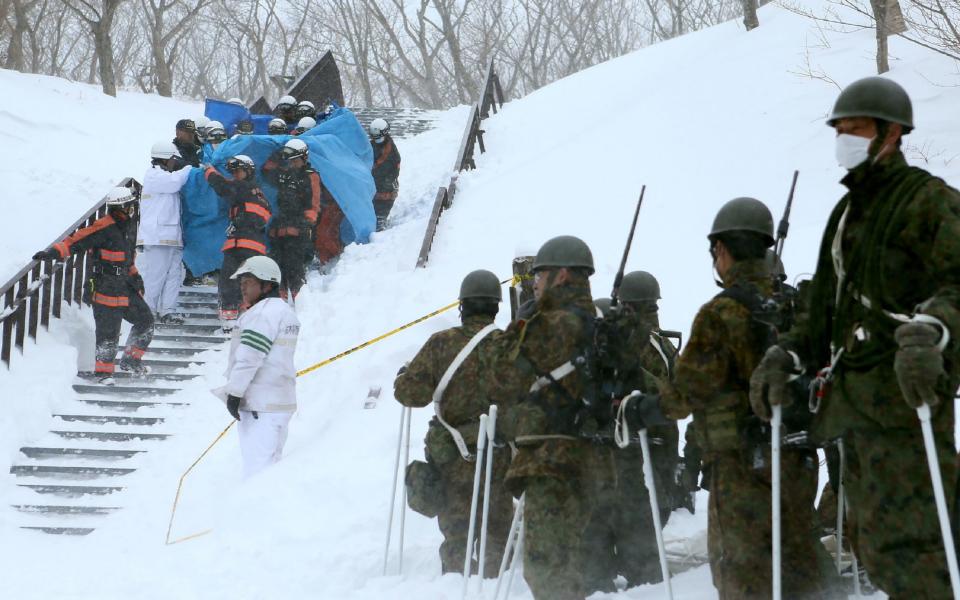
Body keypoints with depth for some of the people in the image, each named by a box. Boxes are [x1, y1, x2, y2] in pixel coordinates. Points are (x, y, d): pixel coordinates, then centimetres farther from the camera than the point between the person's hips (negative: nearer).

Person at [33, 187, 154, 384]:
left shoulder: (130, 225, 10)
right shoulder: (104, 228, -18)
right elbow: (76, 241, -23)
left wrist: (134, 275, 26)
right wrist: (54, 252, -35)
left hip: (126, 286, 8)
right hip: (106, 289, -8)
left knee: (146, 321, 11)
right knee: (109, 332, -5)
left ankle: (130, 360, 26)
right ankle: (104, 371, 11)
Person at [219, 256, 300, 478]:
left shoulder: (263, 313, -14)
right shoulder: (286, 311, 18)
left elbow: (250, 357, -20)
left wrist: (234, 392, -14)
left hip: (259, 404, -10)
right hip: (281, 401, 10)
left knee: (256, 468, -11)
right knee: (271, 465, 13)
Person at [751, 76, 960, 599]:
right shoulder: (847, 211, 24)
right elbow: (825, 310, 28)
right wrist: (784, 357, 14)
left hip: (906, 396, -9)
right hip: (855, 399, 9)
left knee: (901, 542, -15)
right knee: (872, 544, 10)